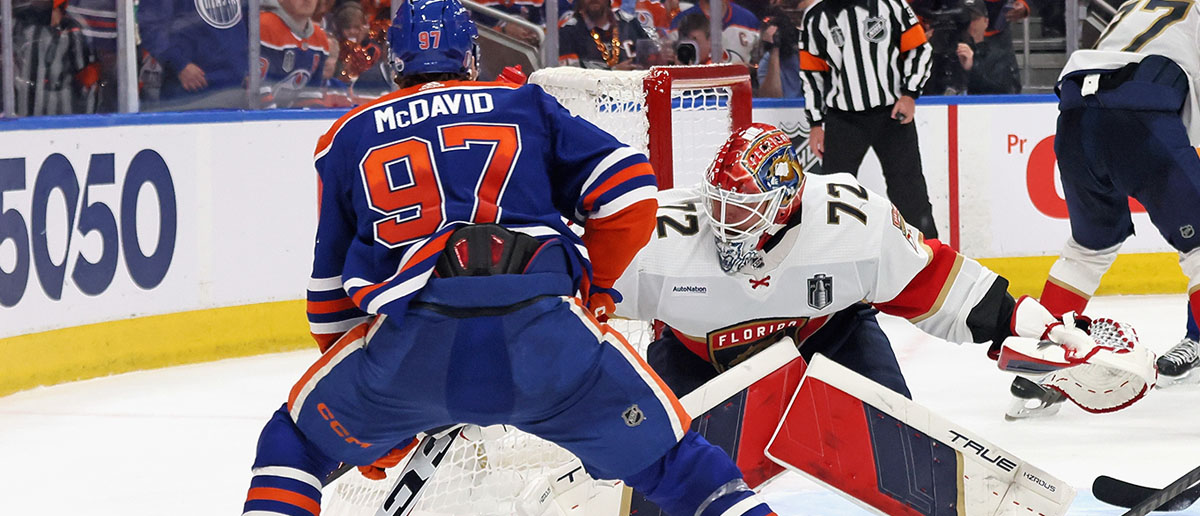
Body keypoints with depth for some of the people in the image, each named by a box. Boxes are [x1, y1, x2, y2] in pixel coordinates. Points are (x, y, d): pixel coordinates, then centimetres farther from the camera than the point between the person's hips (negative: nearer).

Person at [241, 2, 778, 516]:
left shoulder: (347, 139, 24)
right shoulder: (526, 106, 21)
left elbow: (330, 278, 27)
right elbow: (628, 194, 10)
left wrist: (369, 419, 36)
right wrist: (591, 289, 25)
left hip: (412, 341, 0)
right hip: (546, 331, 0)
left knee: (297, 439, 24)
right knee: (666, 457, 16)